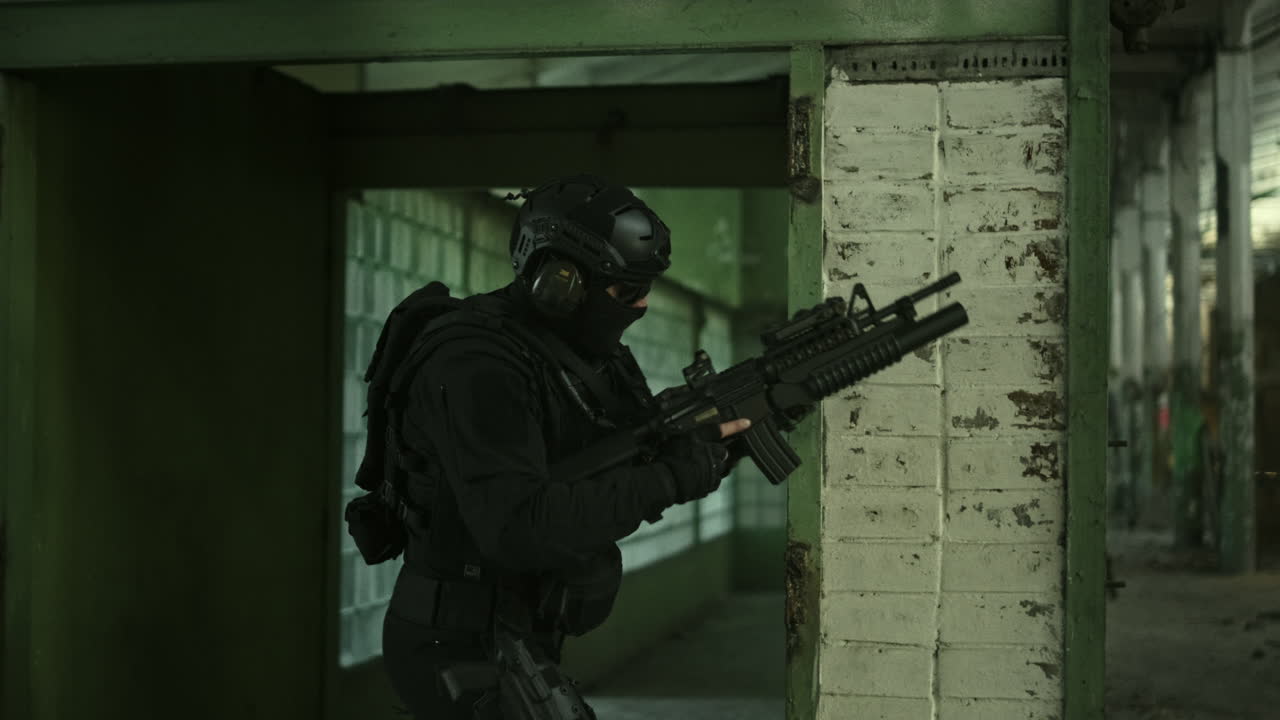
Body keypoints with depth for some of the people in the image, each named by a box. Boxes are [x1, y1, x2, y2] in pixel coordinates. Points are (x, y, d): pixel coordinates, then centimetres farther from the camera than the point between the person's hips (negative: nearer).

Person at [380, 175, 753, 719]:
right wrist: (670, 478, -30)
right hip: (461, 650, -9)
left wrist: (721, 439, -9)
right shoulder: (479, 367, -24)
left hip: (519, 639, 9)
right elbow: (519, 527, -34)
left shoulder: (595, 353, 4)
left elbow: (641, 458, 10)